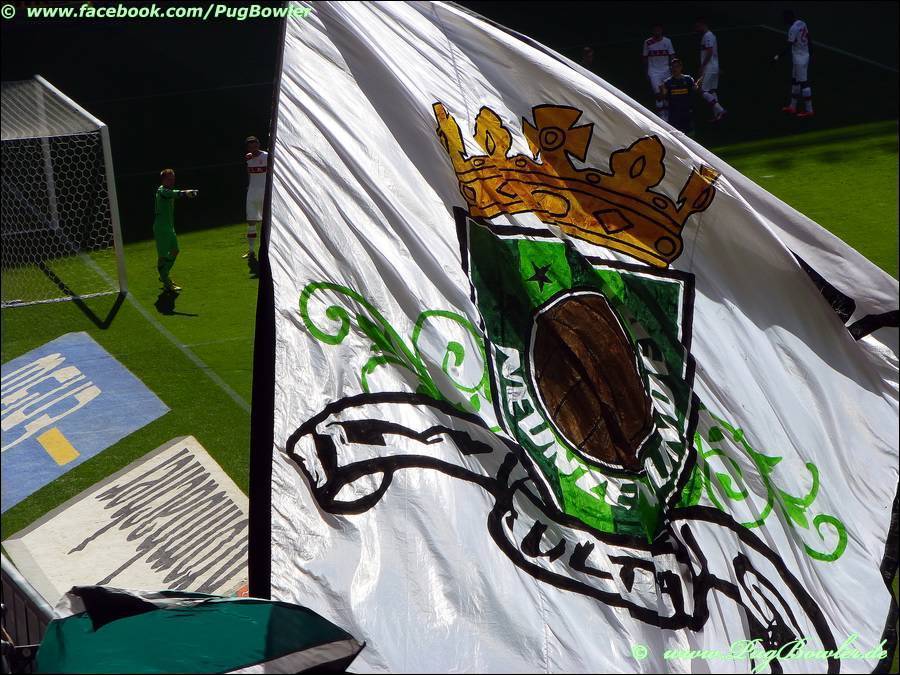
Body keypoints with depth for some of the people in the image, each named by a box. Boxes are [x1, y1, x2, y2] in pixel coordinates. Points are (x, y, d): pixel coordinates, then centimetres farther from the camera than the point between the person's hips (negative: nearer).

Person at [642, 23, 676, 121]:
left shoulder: (667, 41, 2)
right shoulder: (647, 42, 1)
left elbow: (672, 56, 3)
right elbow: (645, 58, 7)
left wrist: (672, 69, -5)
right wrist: (646, 72, 4)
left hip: (666, 71, 1)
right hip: (654, 72, -1)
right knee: (658, 94, -12)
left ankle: (667, 116, 17)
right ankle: (661, 117, -8)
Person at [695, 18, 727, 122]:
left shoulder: (707, 36, -13)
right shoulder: (710, 35, 18)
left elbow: (709, 52, -21)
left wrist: (702, 66, -19)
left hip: (709, 69, -10)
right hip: (714, 68, 10)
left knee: (704, 92, -10)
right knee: (712, 91, 12)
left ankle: (720, 110, -18)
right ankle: (717, 114, 12)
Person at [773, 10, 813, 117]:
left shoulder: (793, 29, -21)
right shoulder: (802, 24, 6)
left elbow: (789, 46, -23)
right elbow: (808, 40, 15)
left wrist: (778, 56, -15)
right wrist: (809, 54, 24)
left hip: (799, 59, -10)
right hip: (805, 56, 10)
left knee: (803, 83, -4)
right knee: (795, 81, 18)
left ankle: (809, 110, 0)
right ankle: (792, 107, 25)